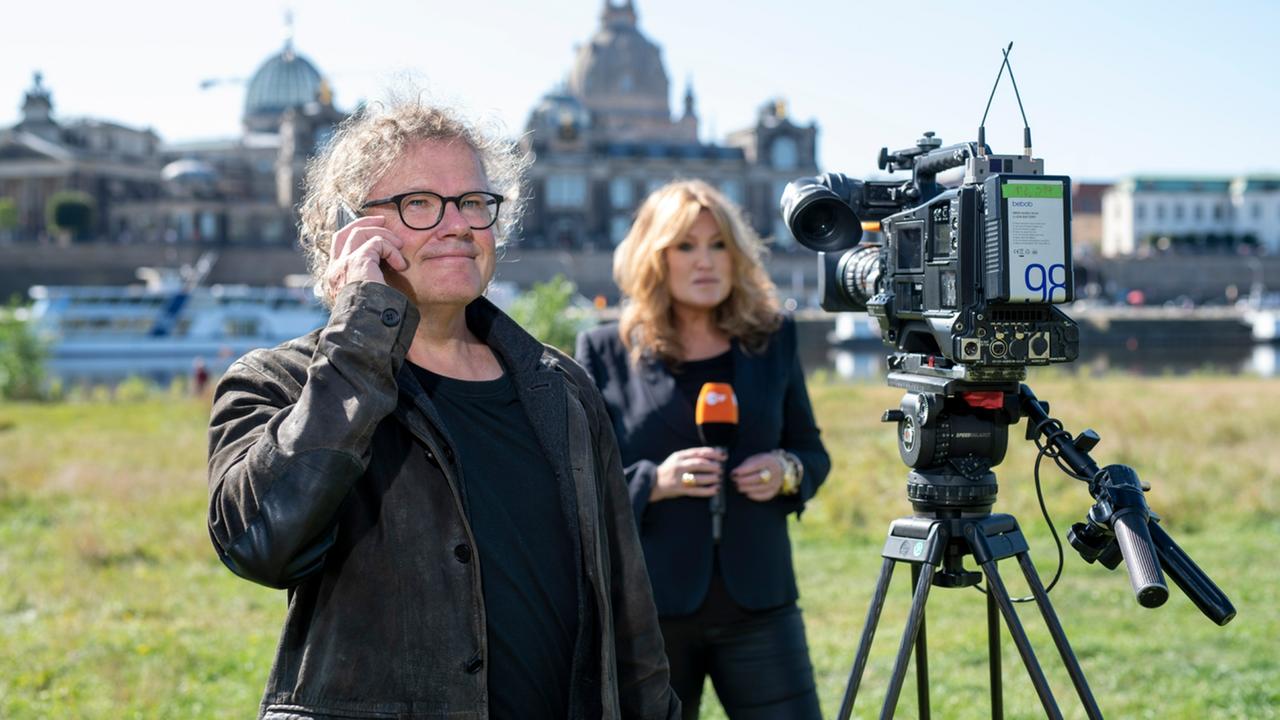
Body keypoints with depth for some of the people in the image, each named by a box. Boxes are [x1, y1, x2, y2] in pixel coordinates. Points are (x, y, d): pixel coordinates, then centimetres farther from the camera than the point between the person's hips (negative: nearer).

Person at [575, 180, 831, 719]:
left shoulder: (774, 339, 9)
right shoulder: (604, 352, 2)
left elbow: (813, 451, 17)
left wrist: (787, 471, -6)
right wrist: (654, 481, -16)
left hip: (759, 607, 2)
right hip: (646, 612, -2)